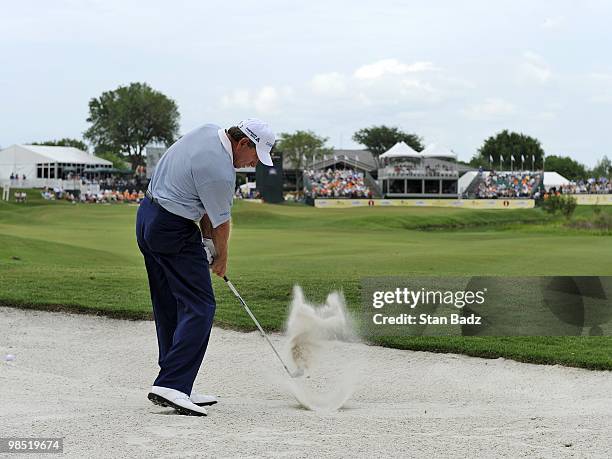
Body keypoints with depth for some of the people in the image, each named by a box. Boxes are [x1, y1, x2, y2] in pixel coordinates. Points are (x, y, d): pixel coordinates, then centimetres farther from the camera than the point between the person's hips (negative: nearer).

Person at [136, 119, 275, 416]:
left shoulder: (208, 132, 5)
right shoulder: (220, 171, -22)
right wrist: (221, 258, 11)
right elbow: (220, 222, -6)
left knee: (169, 310, 11)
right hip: (173, 232, -10)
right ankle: (170, 386, -18)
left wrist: (207, 239, 11)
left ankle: (176, 386, 14)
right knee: (199, 307, -10)